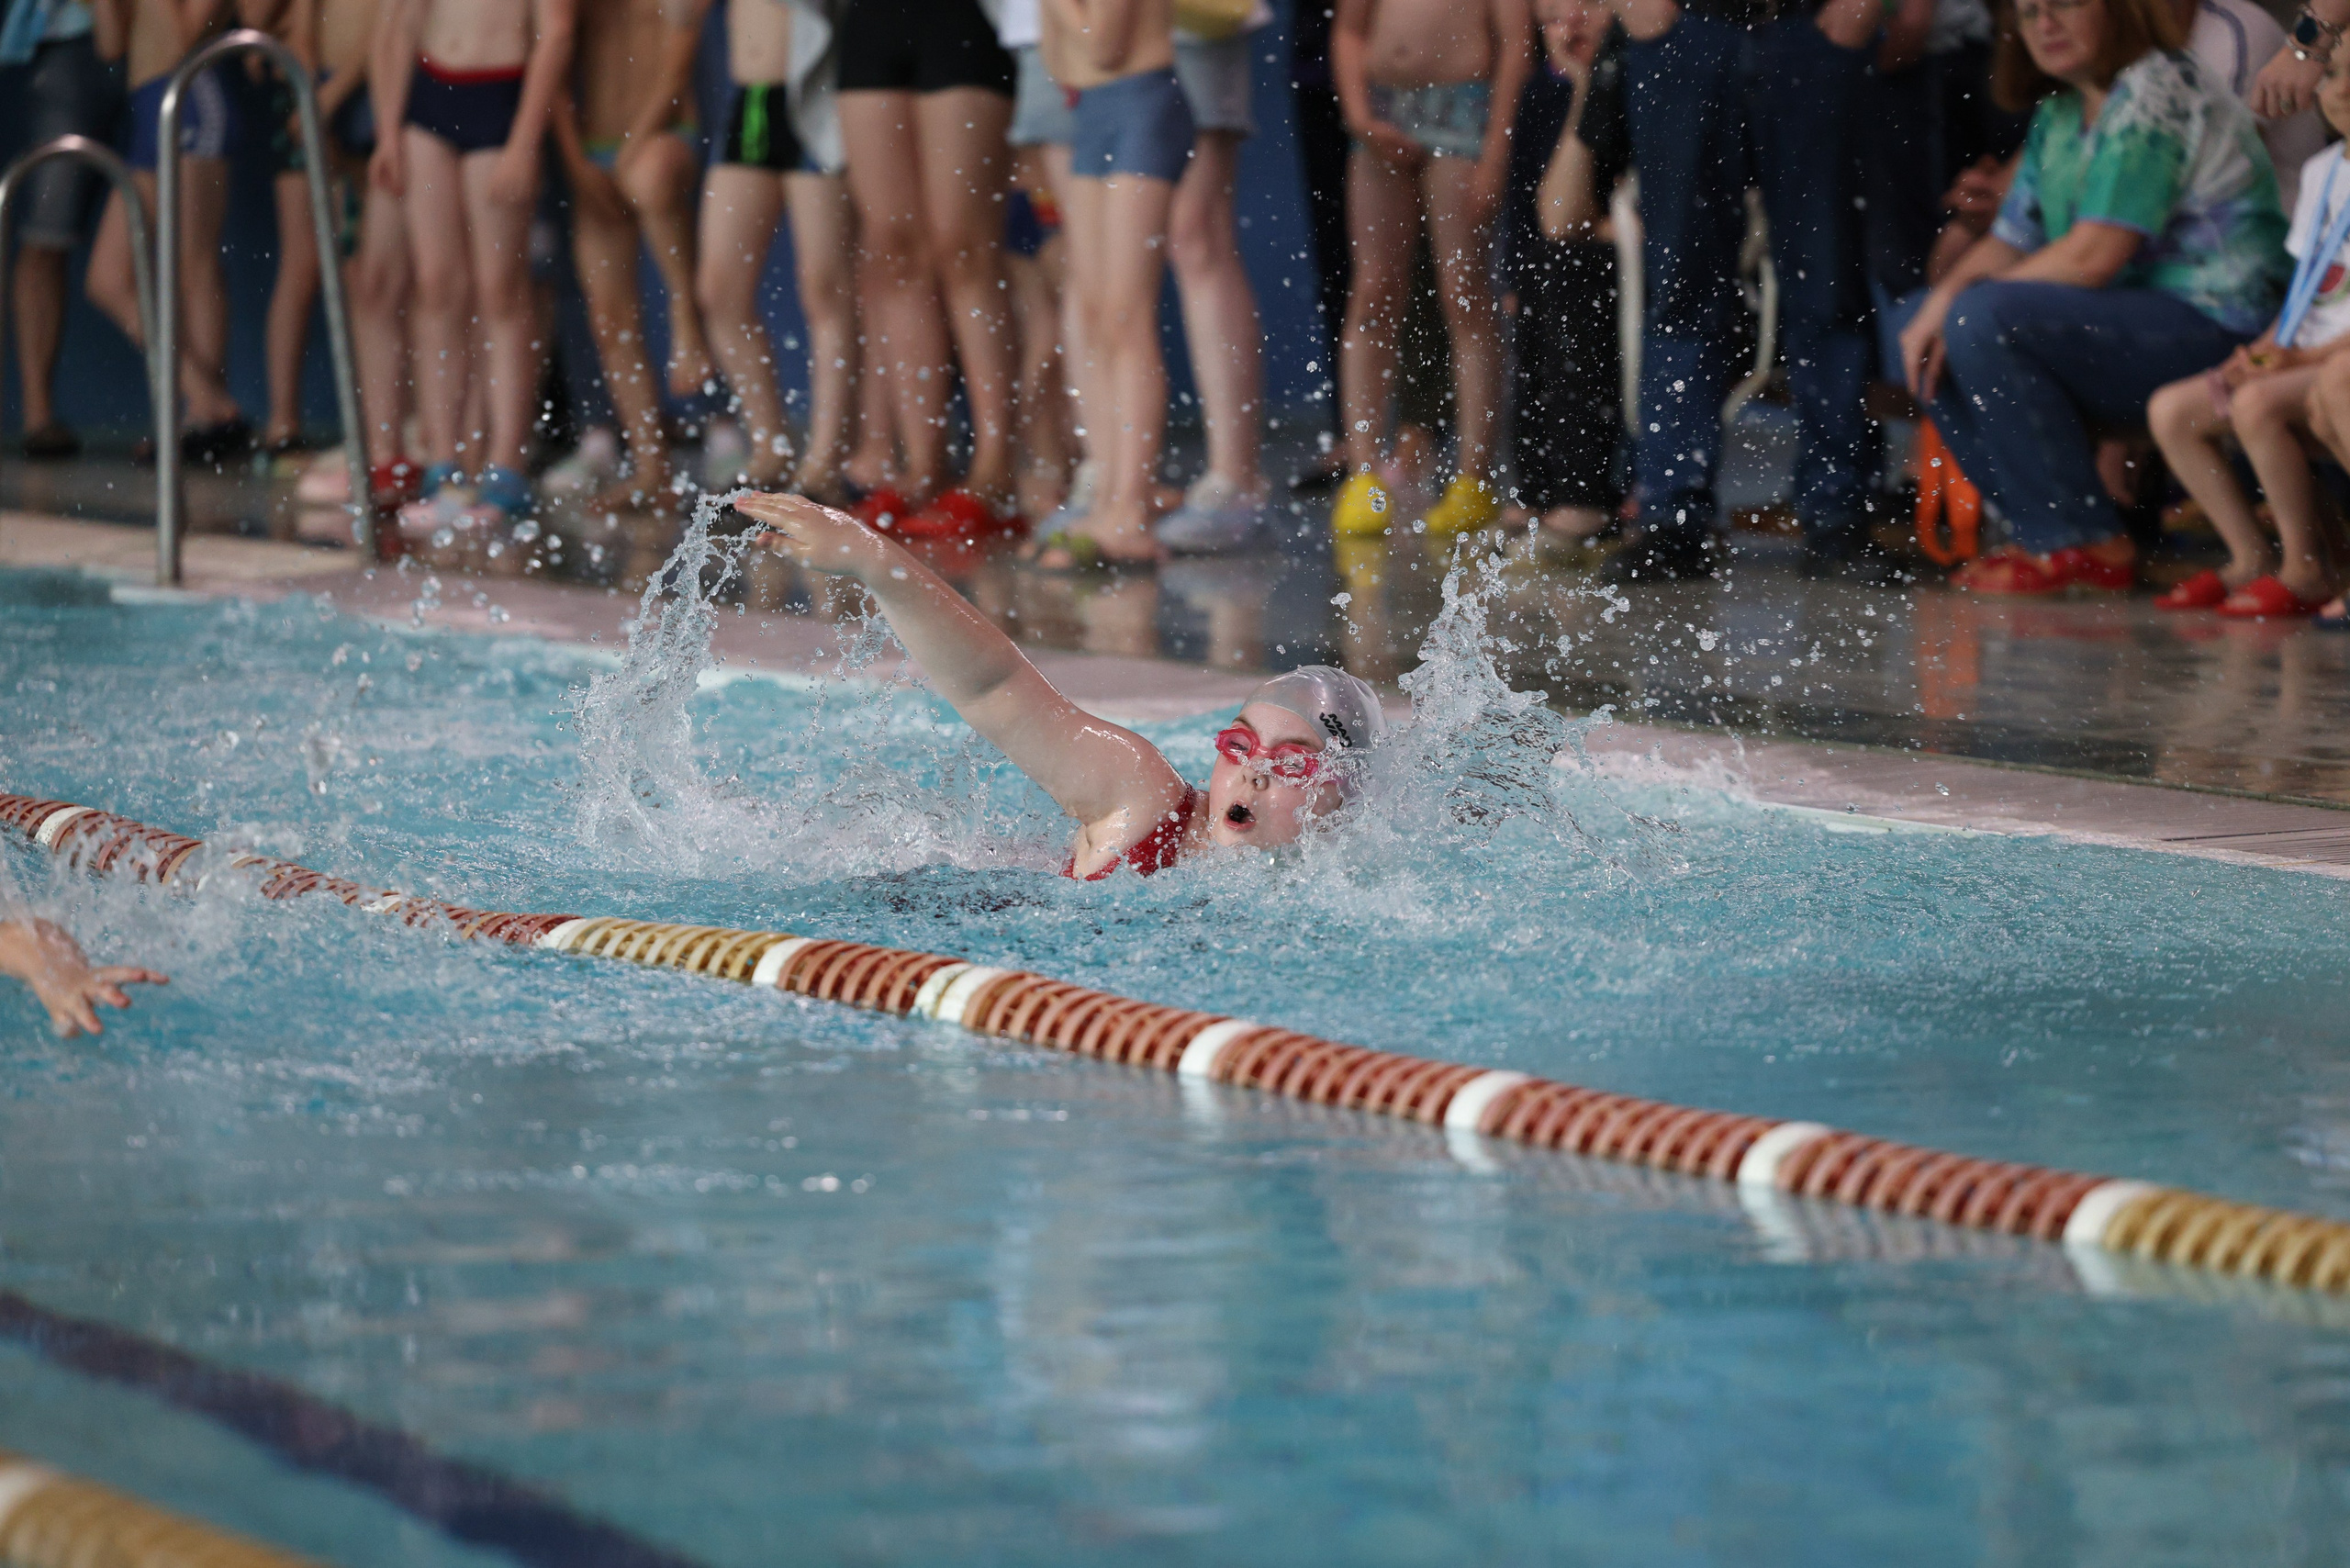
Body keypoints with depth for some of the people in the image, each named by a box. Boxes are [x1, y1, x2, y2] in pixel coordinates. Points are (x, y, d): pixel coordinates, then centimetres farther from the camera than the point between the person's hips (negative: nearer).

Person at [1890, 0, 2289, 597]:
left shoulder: (2157, 95, -13)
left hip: (2216, 328, -10)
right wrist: (1942, 299, -9)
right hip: (2127, 327, 10)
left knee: (1986, 321, -28)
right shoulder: (2057, 116, 16)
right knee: (1910, 321, 6)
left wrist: (1962, 303, -13)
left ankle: (2083, 545, -21)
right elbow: (2011, 242, 13)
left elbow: (2093, 256, -21)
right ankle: (2040, 526, -1)